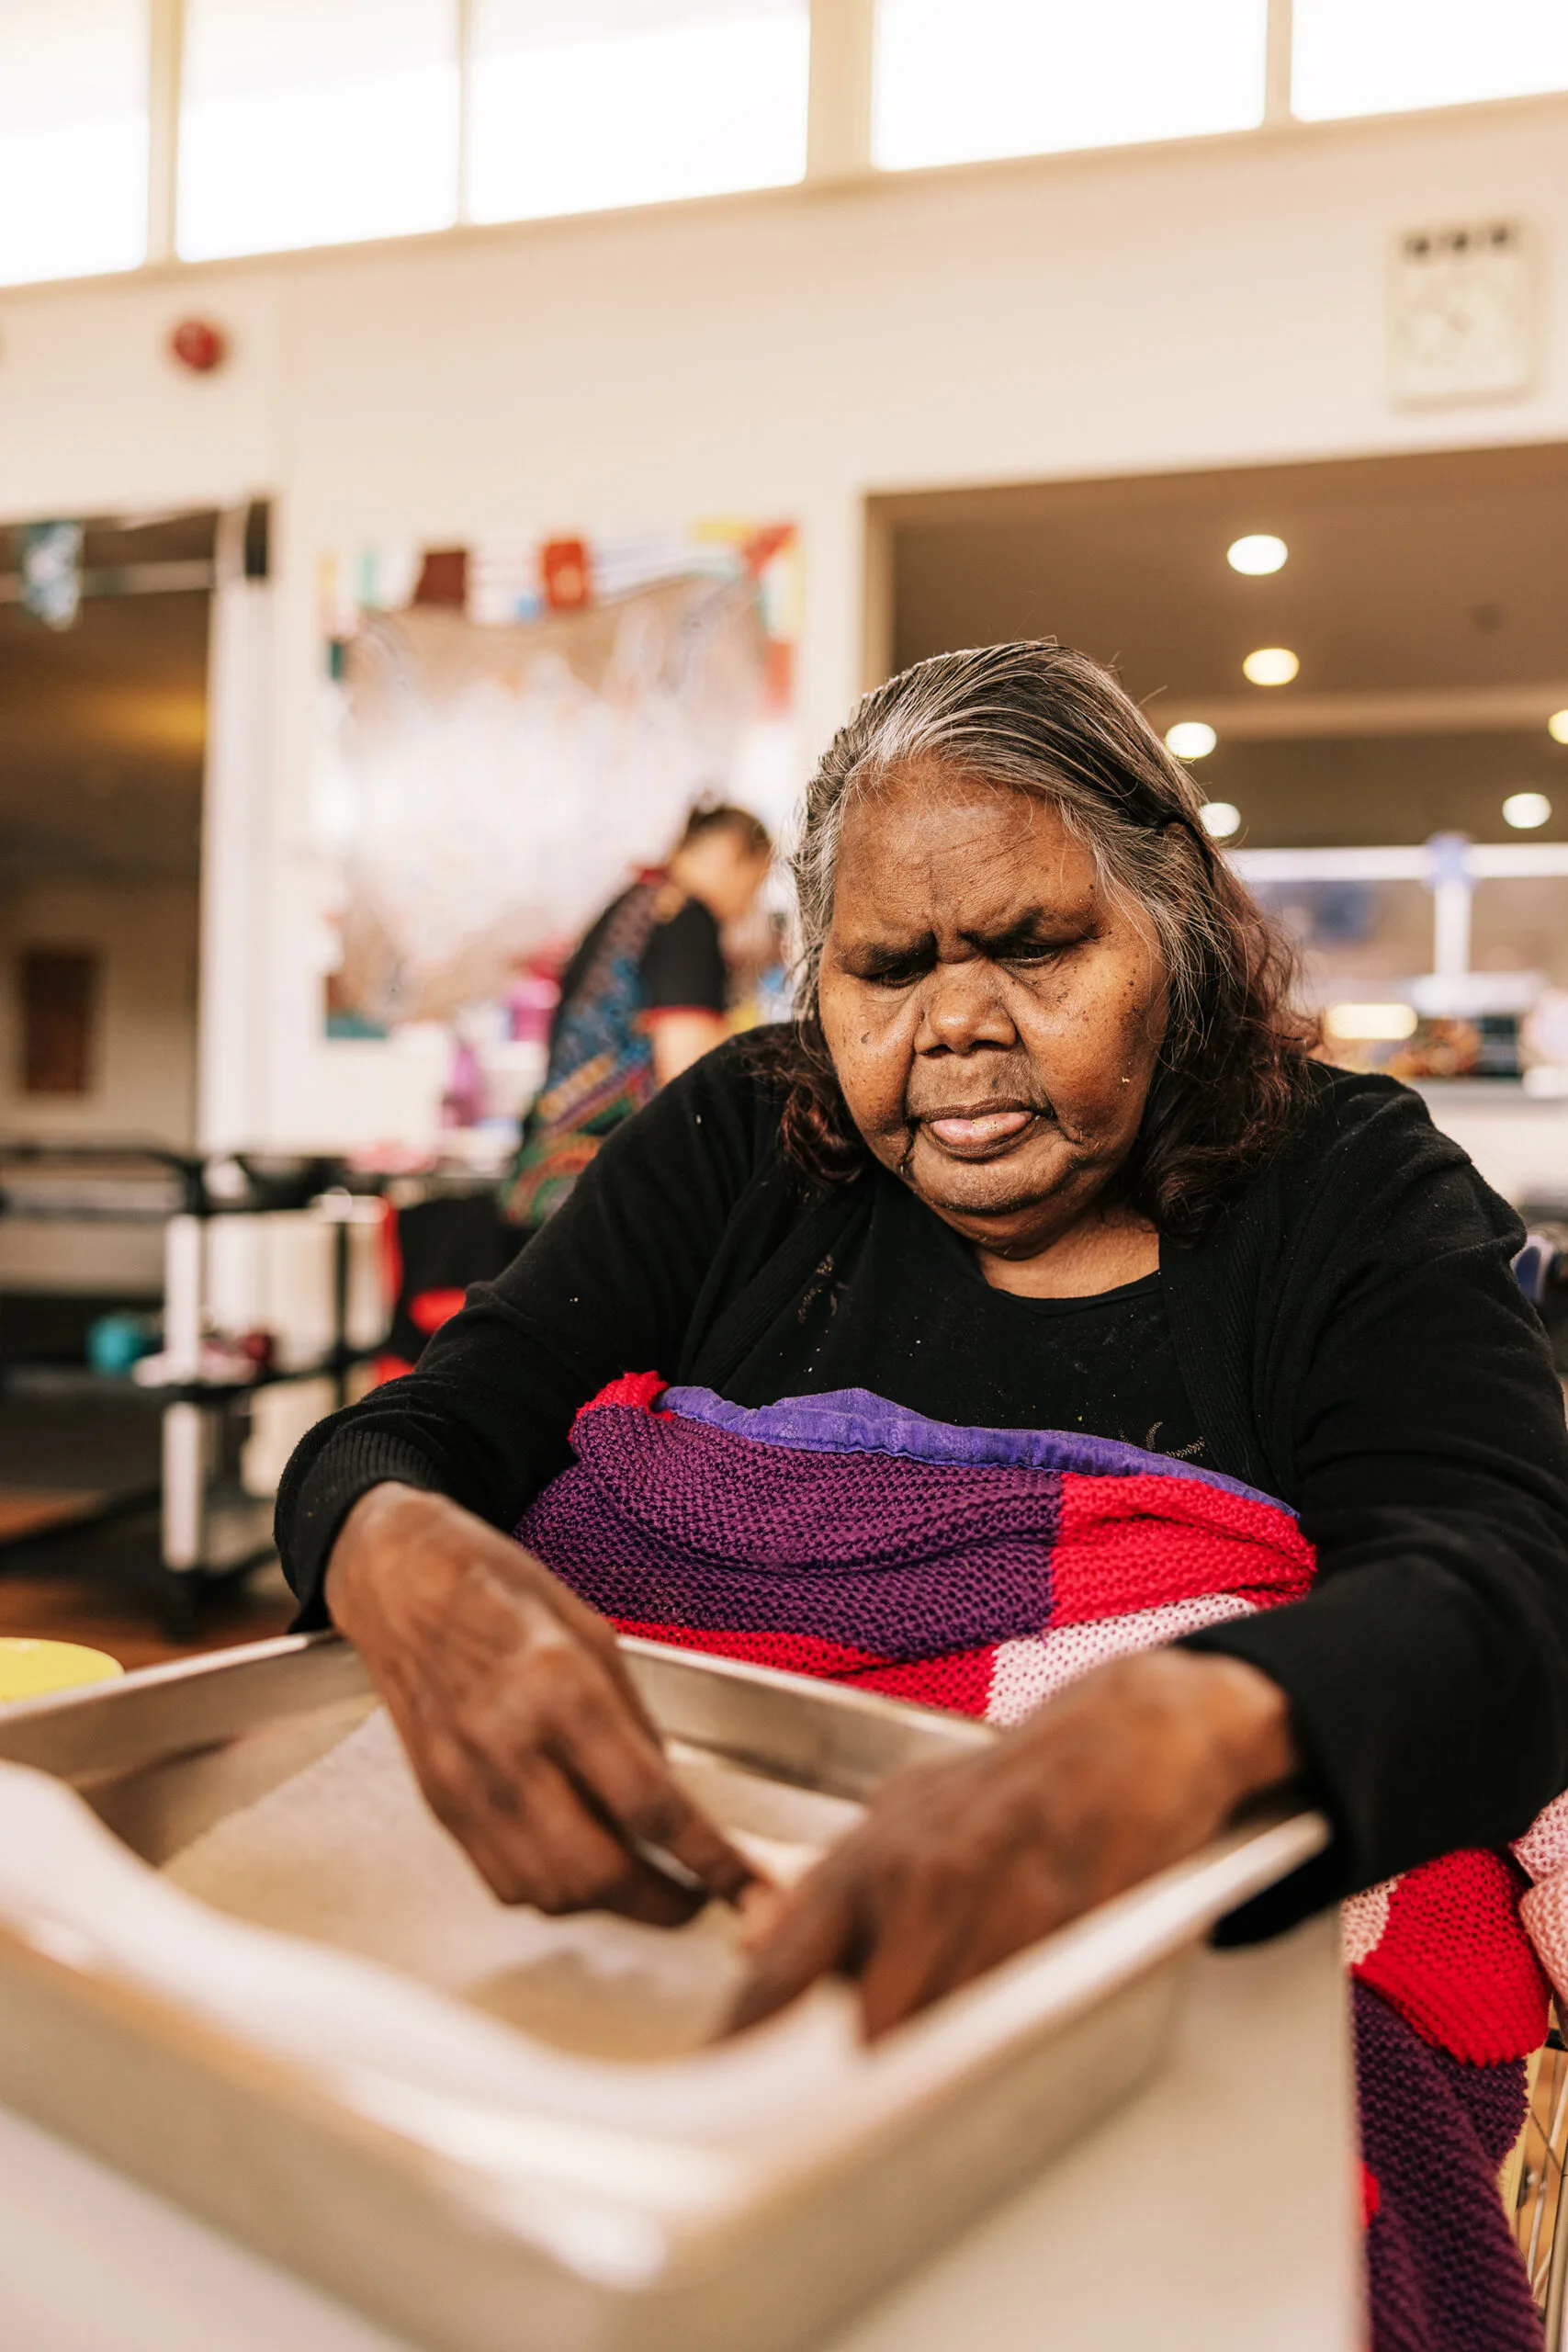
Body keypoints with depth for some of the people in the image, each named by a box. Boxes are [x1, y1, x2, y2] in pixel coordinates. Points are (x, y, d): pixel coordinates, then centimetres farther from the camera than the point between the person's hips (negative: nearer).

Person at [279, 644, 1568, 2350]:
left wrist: (1189, 1726, -41)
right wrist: (413, 1572, -28)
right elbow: (395, 1446, 0)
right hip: (659, 1901, 2)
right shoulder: (737, 1150, 6)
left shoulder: (1357, 1200, 0)